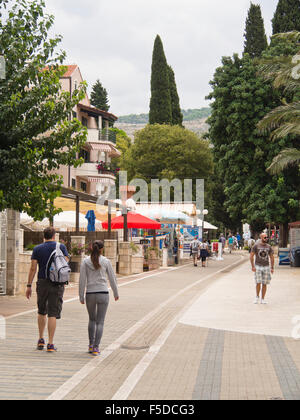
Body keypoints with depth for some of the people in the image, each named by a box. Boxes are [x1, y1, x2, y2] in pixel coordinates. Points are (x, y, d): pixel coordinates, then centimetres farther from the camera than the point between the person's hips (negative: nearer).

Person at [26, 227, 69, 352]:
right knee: (53, 314, -1)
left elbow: (33, 268, -1)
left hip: (42, 282, 1)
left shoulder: (37, 249, 3)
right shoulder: (61, 247, 2)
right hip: (57, 284, -1)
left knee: (42, 311, 19)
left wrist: (29, 286, 1)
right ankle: (50, 344, -4)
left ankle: (41, 340, 20)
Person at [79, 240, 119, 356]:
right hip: (103, 294, -1)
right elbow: (112, 278, 5)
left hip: (90, 294, 2)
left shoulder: (85, 262, 0)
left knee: (92, 319, 22)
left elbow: (82, 280, -2)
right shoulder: (106, 262, -1)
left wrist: (81, 296, 4)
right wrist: (116, 293, 18)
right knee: (100, 322, 4)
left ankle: (91, 344, 19)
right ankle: (96, 347, -4)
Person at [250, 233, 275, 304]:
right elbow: (251, 256, -2)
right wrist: (253, 266, -9)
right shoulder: (256, 246, -3)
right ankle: (257, 297, 12)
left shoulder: (269, 247, 6)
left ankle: (262, 299, 11)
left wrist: (272, 268, 7)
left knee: (264, 284, 3)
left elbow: (271, 257, 13)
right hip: (258, 266, -3)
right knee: (258, 283, -9)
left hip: (266, 266, 3)